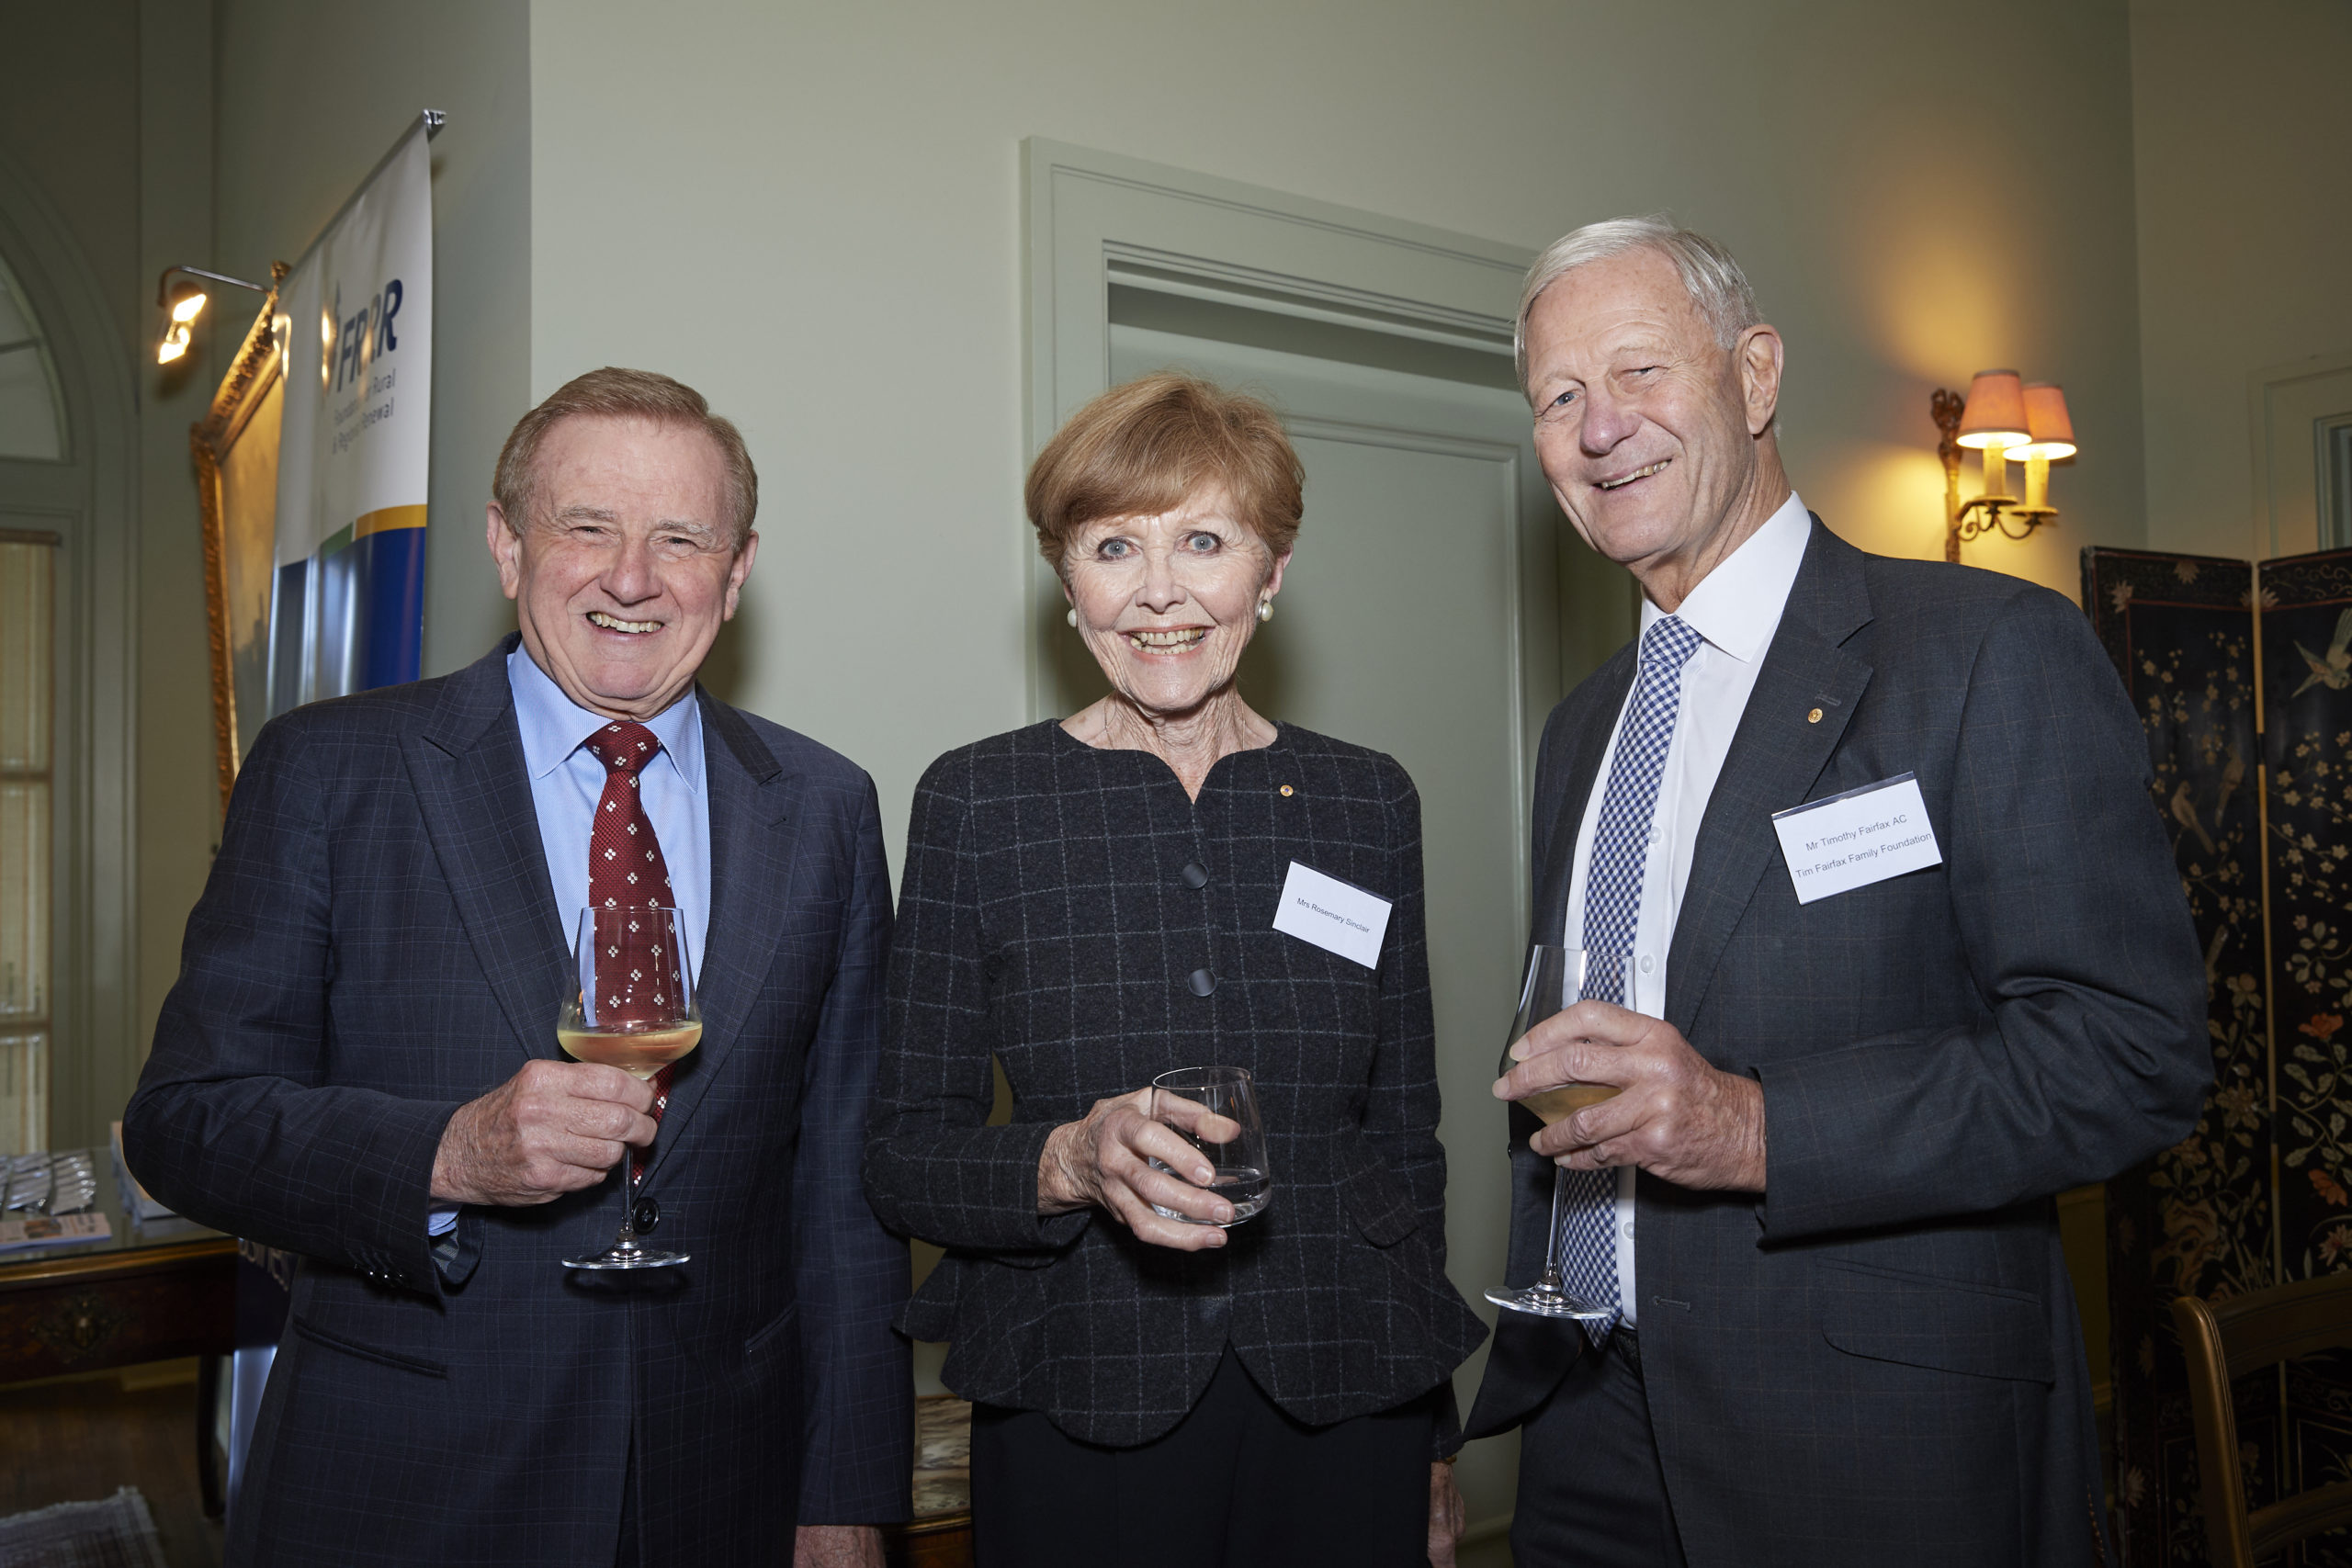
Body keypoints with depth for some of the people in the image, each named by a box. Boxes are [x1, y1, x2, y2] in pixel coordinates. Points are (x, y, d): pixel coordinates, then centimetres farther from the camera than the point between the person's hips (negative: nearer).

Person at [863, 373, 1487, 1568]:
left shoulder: (1368, 801, 3)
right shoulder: (975, 801, -5)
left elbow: (1404, 1132, 9)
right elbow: (902, 1157, -4)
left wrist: (1433, 1435, 11)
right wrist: (1072, 1159, -23)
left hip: (1343, 1408, 2)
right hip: (1079, 1416, -2)